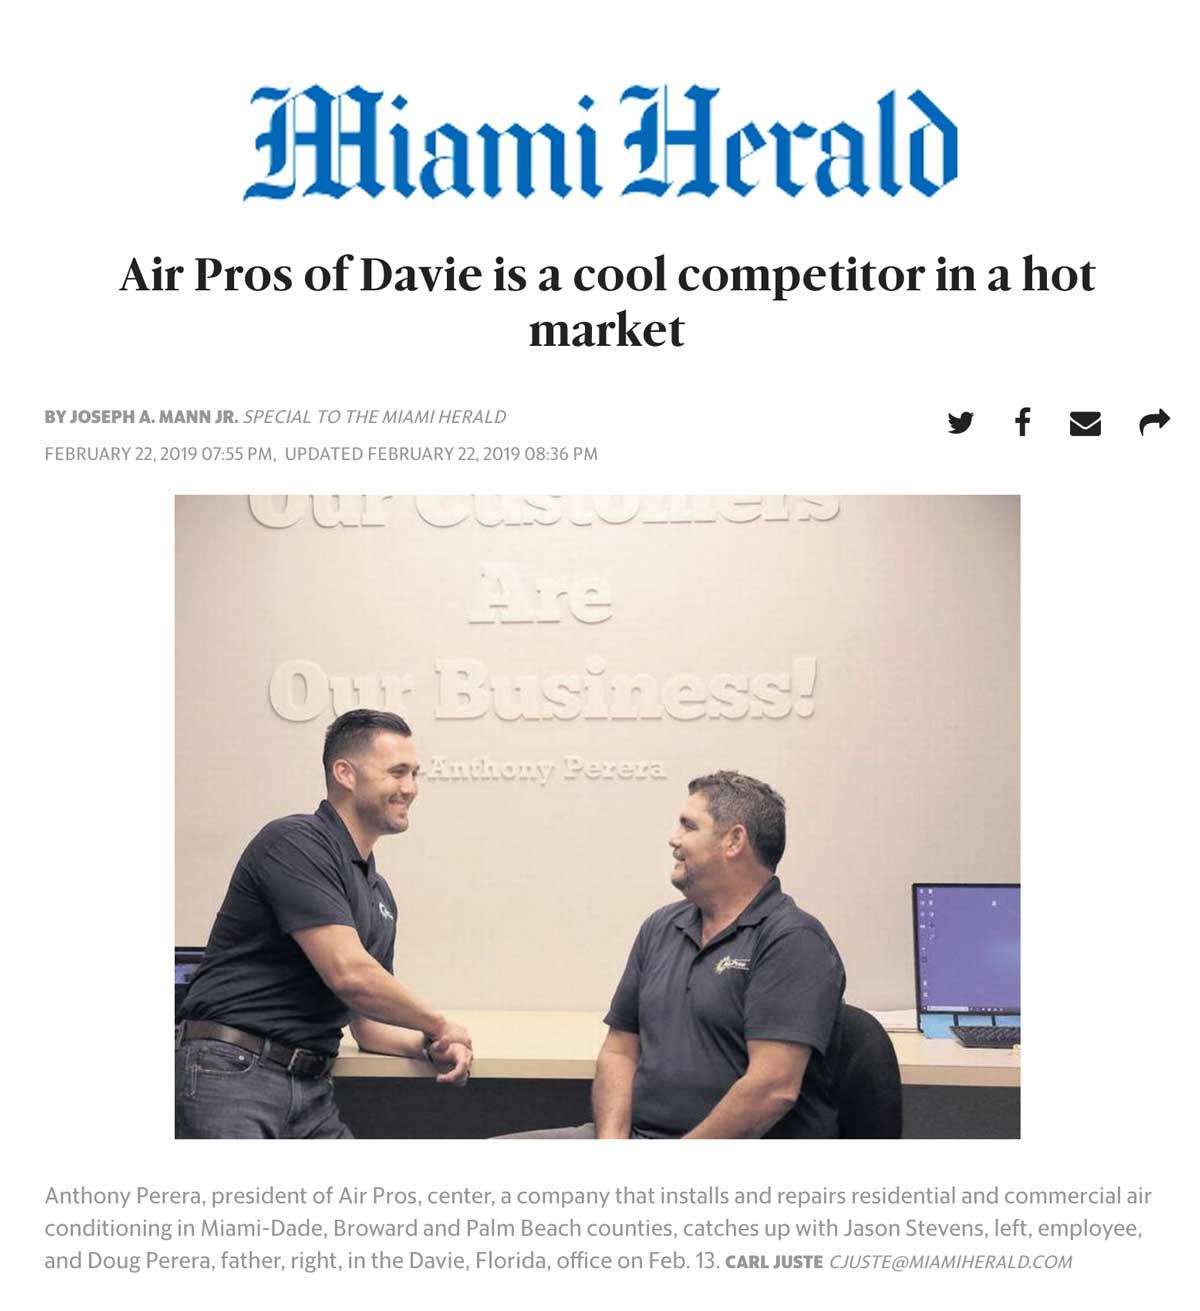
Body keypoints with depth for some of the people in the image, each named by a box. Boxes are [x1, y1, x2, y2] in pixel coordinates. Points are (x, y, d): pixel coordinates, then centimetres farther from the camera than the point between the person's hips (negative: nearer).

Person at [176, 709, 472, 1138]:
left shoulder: (378, 893, 18)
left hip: (311, 1089, 9)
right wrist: (439, 1025, -5)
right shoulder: (295, 842, -10)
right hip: (230, 1074, -9)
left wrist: (433, 1047, 1)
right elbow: (349, 974, -20)